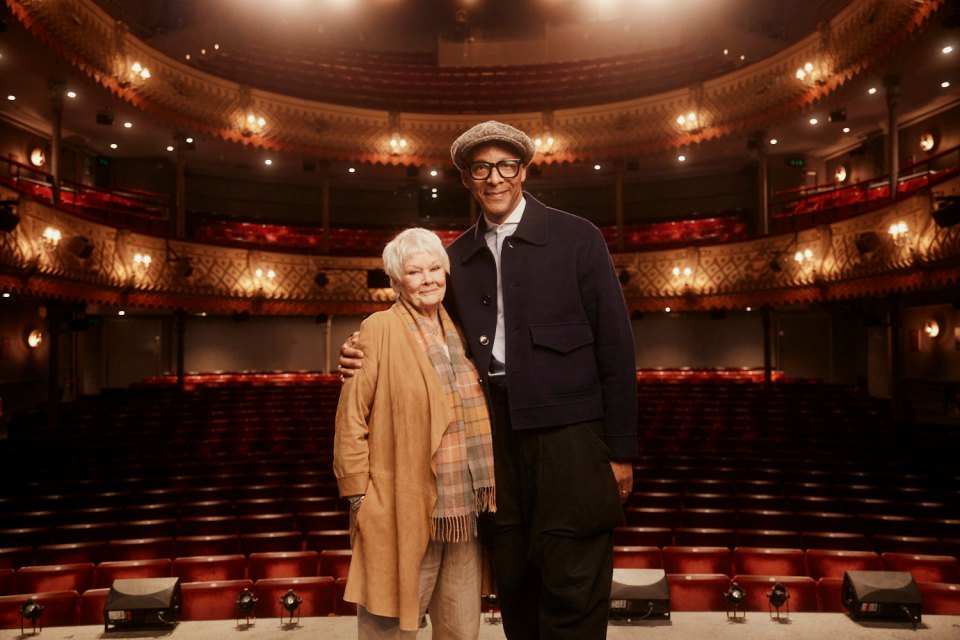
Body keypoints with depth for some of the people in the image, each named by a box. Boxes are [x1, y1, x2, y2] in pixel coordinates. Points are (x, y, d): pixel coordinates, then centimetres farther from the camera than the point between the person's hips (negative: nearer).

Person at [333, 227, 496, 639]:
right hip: (404, 513, -5)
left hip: (464, 512, 6)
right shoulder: (379, 330, -7)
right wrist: (361, 497, -10)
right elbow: (351, 420, -8)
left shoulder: (457, 330, 11)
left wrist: (484, 492, 12)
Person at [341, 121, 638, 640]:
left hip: (566, 429, -3)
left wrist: (621, 451, -5)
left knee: (571, 587, 0)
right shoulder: (458, 256, 11)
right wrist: (368, 357, -5)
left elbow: (616, 348, -3)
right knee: (513, 584, 14)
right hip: (493, 432, 4)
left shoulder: (576, 238, -1)